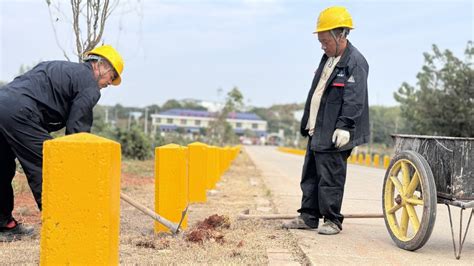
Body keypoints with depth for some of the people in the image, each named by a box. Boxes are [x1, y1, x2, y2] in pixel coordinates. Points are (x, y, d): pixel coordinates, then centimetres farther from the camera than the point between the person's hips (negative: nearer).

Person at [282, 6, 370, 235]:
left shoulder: (355, 62, -12)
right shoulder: (327, 58, 16)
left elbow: (354, 100, -20)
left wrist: (344, 126, -26)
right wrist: (307, 123, 21)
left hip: (333, 134, -9)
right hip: (316, 130, 9)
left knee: (330, 178, -4)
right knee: (310, 175, 13)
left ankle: (332, 220, 8)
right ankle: (308, 216, 22)